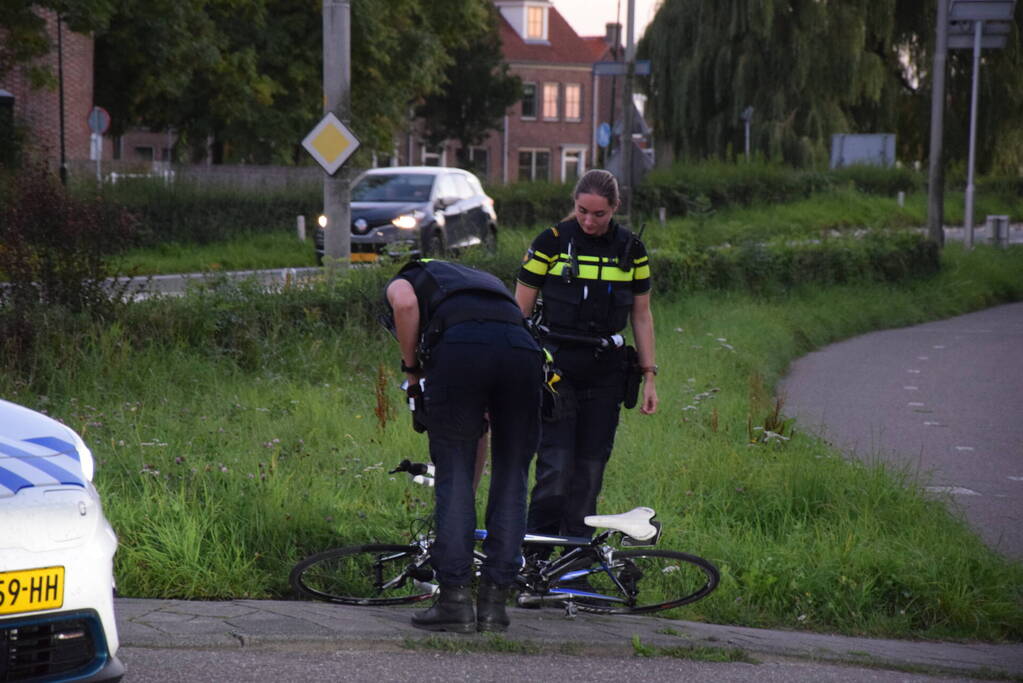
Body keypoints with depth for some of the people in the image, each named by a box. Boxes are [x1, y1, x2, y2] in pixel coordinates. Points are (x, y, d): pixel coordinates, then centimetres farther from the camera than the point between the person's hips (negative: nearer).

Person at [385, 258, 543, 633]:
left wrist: (412, 369, 14)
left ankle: (455, 600, 5)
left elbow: (405, 304, 2)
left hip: (459, 348, -4)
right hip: (522, 347, 4)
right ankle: (494, 601, 14)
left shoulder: (403, 281, 32)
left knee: (453, 474, 7)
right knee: (512, 479, 14)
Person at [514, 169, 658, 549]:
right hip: (556, 368, -3)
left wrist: (649, 376, 8)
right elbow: (519, 310, 0)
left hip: (606, 373, 3)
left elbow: (641, 315, 12)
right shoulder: (552, 242, -4)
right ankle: (532, 554, -3)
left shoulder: (630, 249, 6)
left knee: (591, 467, 4)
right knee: (556, 467, -12)